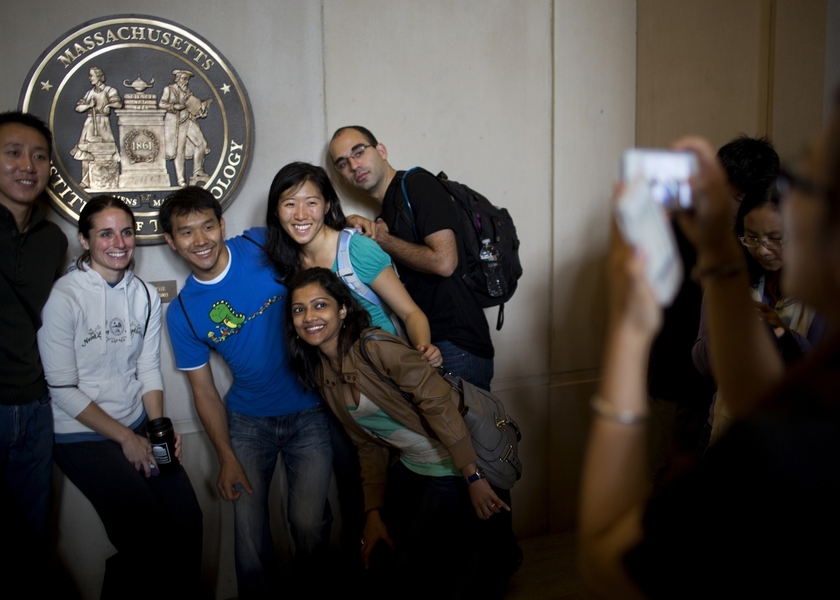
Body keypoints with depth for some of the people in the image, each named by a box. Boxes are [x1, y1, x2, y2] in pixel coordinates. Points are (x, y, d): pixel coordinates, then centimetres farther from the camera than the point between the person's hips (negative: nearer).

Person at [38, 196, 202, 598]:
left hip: (137, 426, 5)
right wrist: (125, 438, -13)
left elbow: (148, 369, 6)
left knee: (188, 520, -5)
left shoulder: (146, 295, 3)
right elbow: (63, 390, -13)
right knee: (147, 532, -15)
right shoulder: (64, 297, -14)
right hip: (82, 435, -5)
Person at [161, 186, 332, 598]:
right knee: (249, 527, 3)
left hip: (309, 413, -1)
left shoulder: (263, 246, -11)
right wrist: (226, 457, -2)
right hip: (248, 422, 2)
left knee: (308, 525, -5)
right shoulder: (182, 313, -6)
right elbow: (204, 390, 2)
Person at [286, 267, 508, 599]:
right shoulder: (323, 373, 4)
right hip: (409, 465, 8)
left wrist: (473, 476, -29)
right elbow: (369, 444, 9)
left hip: (455, 465, -8)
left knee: (412, 571, -1)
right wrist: (373, 512, 4)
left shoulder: (374, 346, -21)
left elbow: (438, 400, -27)